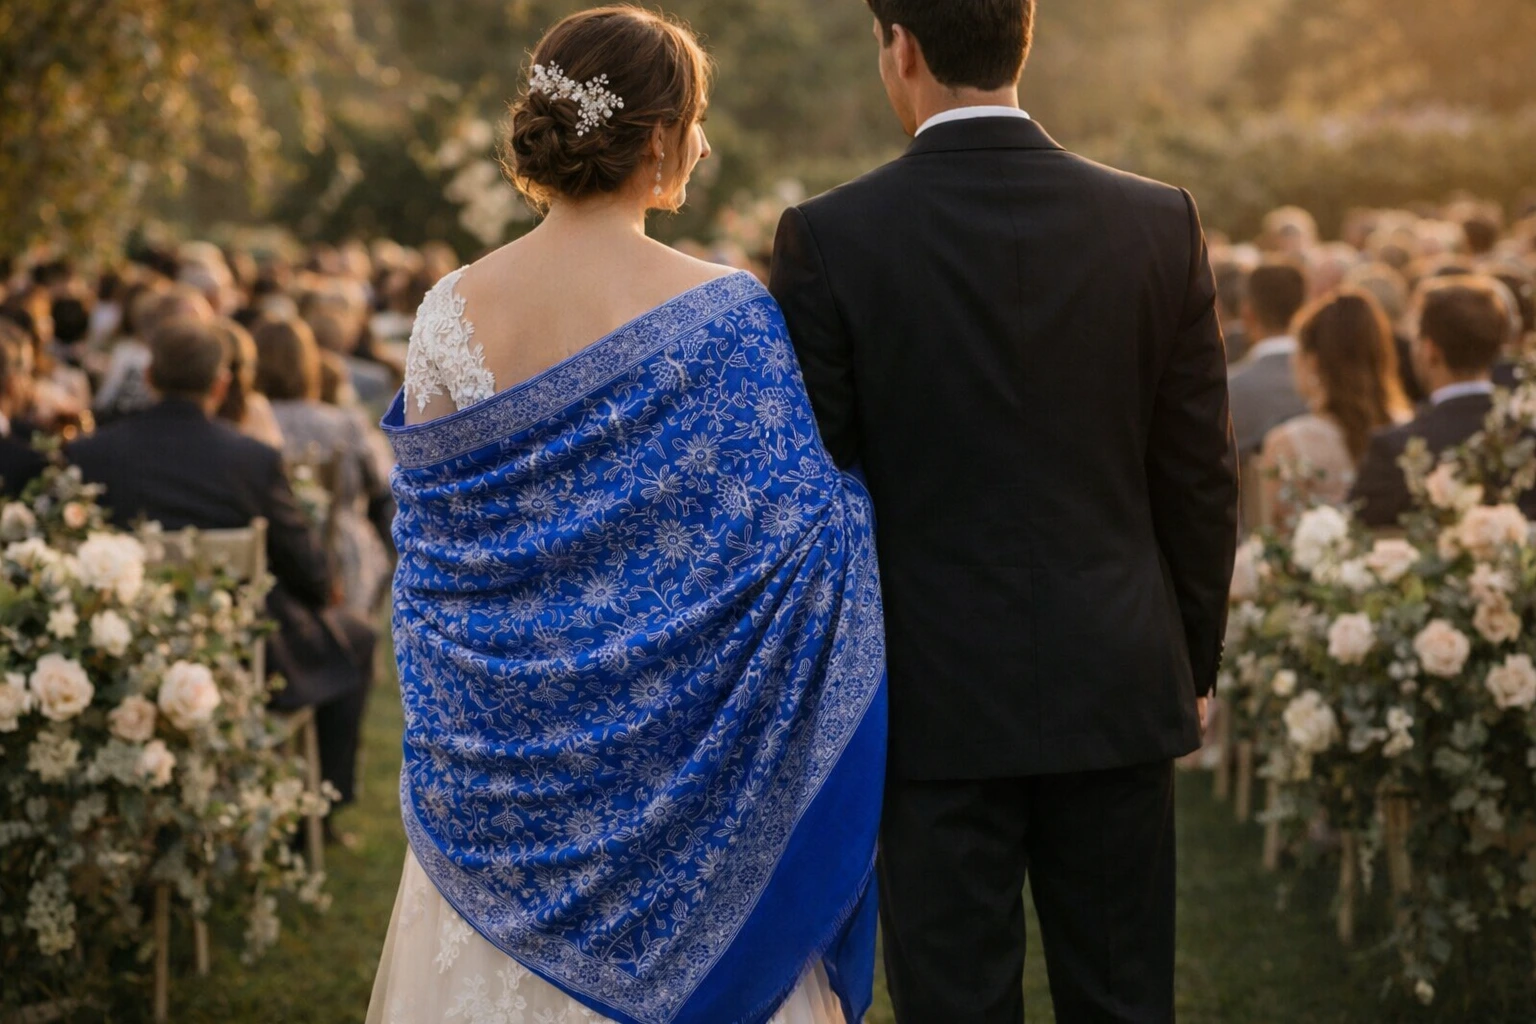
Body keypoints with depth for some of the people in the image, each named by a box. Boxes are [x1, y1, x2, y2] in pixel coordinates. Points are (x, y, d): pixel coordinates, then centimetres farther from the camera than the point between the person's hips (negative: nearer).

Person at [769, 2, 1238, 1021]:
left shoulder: (829, 238, -9)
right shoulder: (1161, 223, -2)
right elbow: (1202, 478, 3)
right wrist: (1193, 666, 15)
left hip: (934, 703, -2)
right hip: (1118, 690, 3)